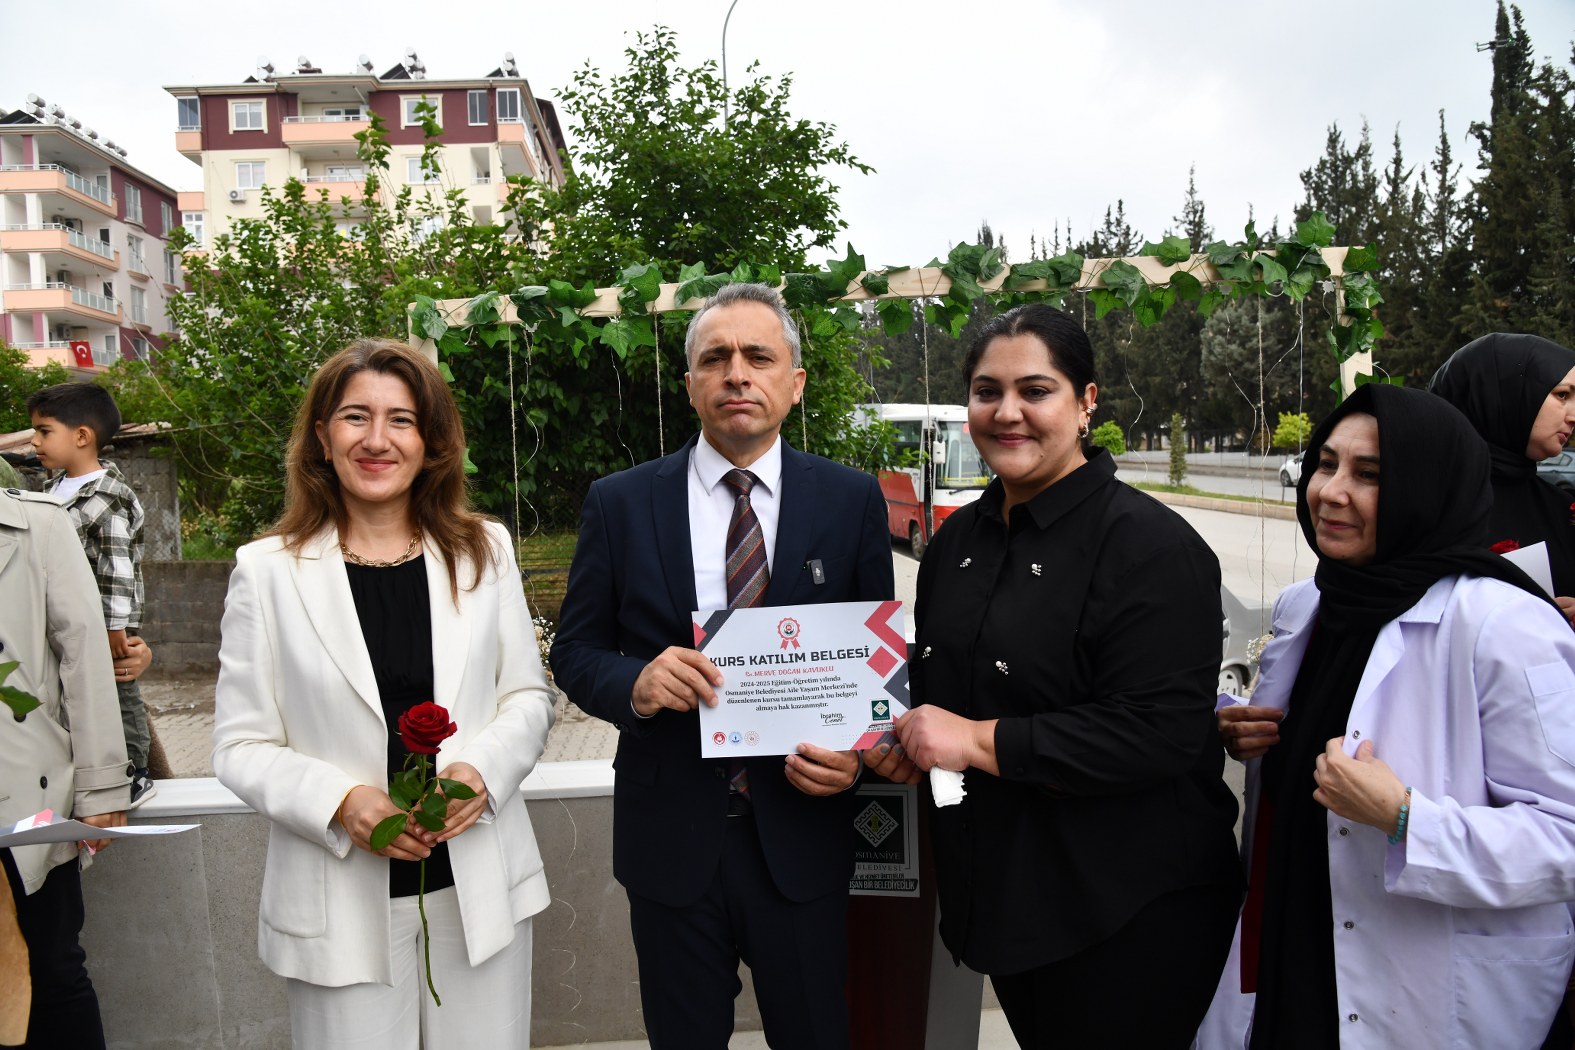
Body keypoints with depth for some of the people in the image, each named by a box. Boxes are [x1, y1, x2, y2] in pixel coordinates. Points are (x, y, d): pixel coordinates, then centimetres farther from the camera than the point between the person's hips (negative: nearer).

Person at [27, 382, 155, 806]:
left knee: (117, 697, 5)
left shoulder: (110, 499, -19)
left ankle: (134, 776, 18)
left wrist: (117, 628, -19)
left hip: (104, 629, -8)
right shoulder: (51, 488, 8)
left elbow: (118, 570, -20)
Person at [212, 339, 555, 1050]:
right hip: (344, 901, -1)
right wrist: (341, 803, -18)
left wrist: (481, 769, -14)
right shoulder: (267, 571, -2)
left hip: (481, 886, 2)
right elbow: (241, 746, -2)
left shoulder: (485, 551, 3)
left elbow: (528, 697, 6)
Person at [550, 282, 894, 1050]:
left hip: (802, 833, 0)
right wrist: (634, 683, -20)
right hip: (669, 840, 1)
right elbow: (574, 650, 2)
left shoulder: (852, 501, -2)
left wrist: (857, 751, -16)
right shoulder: (620, 503, -2)